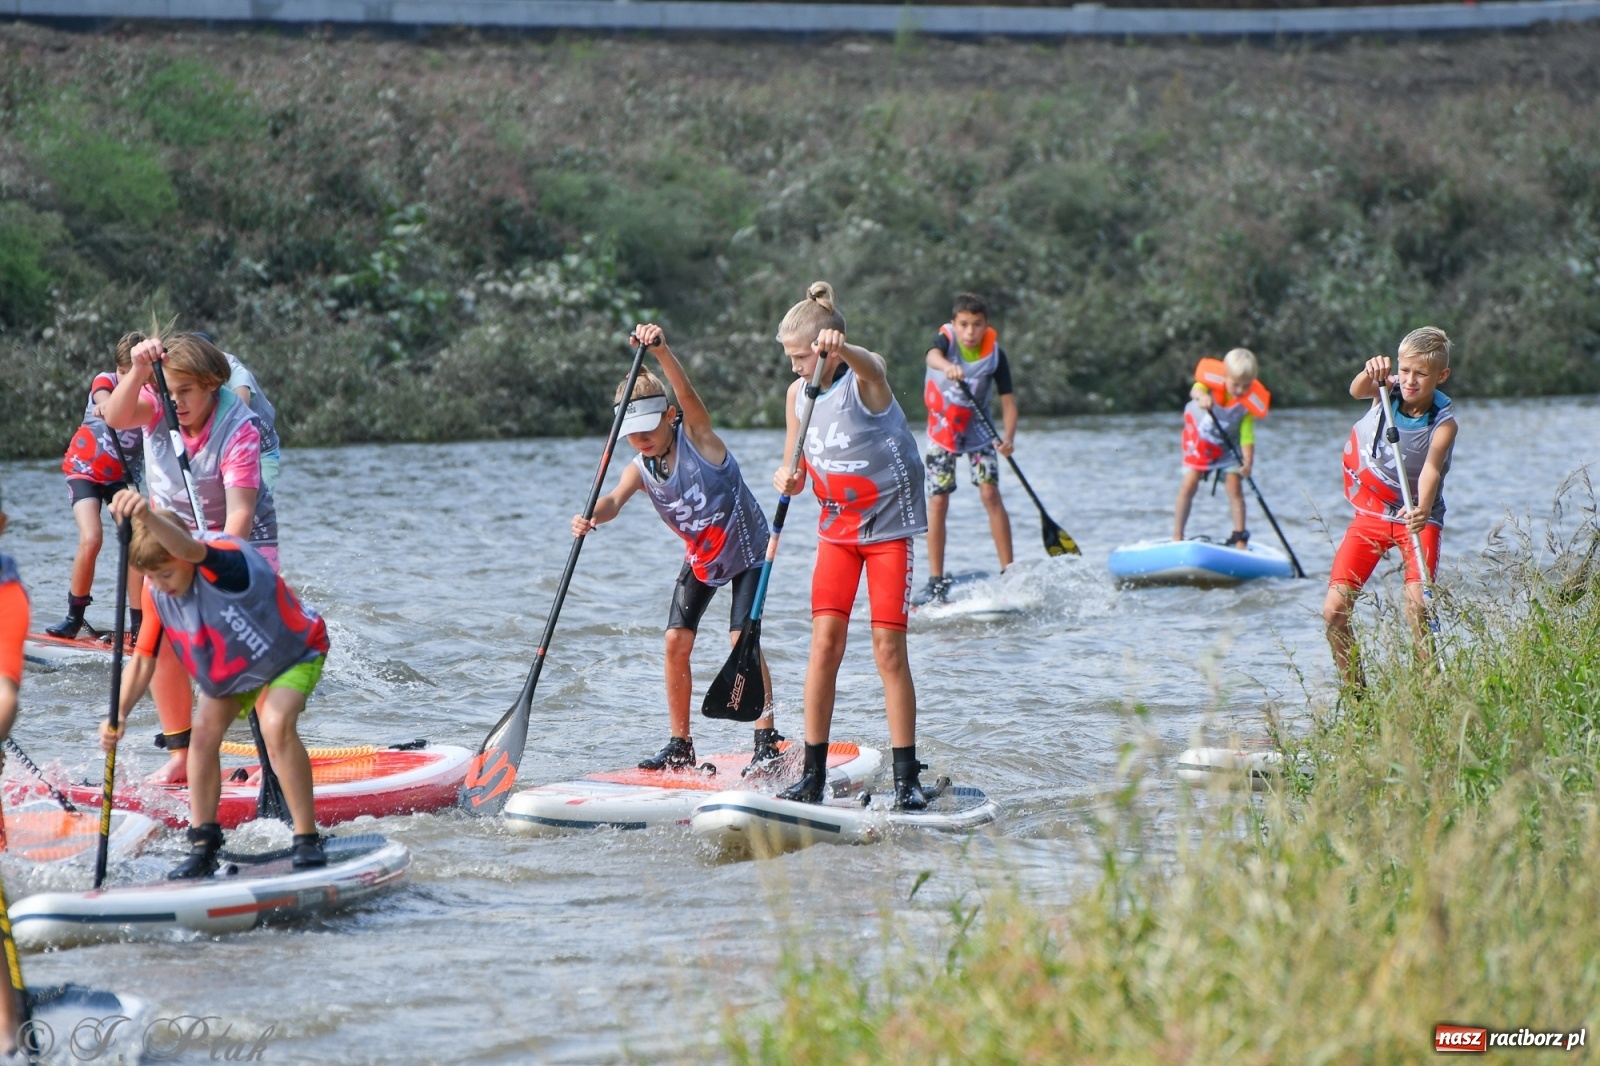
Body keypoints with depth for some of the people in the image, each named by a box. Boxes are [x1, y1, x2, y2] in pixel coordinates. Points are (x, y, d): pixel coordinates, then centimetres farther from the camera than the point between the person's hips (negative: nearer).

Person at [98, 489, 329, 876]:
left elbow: (193, 550, -62)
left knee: (276, 725, -28)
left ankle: (307, 840, -20)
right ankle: (204, 844, 1)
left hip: (292, 654, -6)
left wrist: (147, 517, -82)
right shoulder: (158, 593, -16)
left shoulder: (227, 558, -37)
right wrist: (119, 714, -27)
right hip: (227, 670, 6)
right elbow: (143, 658, -11)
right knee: (204, 732, -12)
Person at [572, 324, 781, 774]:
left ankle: (767, 738, -9)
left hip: (746, 548, -6)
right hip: (700, 558, 6)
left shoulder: (698, 438, -22)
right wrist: (592, 516, -53)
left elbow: (687, 394, -40)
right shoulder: (640, 469, -10)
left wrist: (661, 352, -58)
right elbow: (615, 500, -28)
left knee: (743, 639, -17)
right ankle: (680, 746, 8)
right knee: (676, 641, -3)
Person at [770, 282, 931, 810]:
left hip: (888, 525, -4)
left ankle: (906, 778, 1)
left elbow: (870, 367, -42)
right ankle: (812, 775, -2)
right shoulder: (798, 395, 2)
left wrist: (841, 349, -65)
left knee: (889, 649, -6)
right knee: (825, 642, -5)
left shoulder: (865, 379, -15)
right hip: (836, 528, 5)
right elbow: (794, 474, 9)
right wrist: (788, 478, -17)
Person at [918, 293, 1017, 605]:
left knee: (990, 493, -12)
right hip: (942, 429, 0)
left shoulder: (994, 353, -15)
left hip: (978, 429, 0)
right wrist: (947, 366, -67)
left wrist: (1008, 436, -32)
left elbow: (1007, 399, -14)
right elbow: (933, 355, -43)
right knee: (937, 502, -4)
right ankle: (936, 581, 1)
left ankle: (1009, 571, -9)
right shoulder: (946, 339, -19)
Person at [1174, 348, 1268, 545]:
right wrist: (1200, 396, -69)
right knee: (1189, 484, -9)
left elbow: (1247, 436, -27)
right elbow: (1196, 389, -45)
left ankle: (1240, 538, -5)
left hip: (1227, 448, 1)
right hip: (1200, 442, -1)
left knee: (1234, 487, -11)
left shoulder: (1248, 404, -22)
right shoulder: (1213, 383, -25)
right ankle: (1177, 536, 0)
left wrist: (1248, 462, -42)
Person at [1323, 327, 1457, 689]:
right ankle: (1355, 692, 10)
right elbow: (1357, 391, -33)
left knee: (1418, 607, -24)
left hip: (1416, 516, -3)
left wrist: (1422, 510, -53)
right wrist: (1369, 374, -55)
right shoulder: (1387, 391, -11)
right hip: (1370, 512, 3)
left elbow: (1430, 470, -34)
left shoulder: (1443, 422, -19)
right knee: (1334, 611, -5)